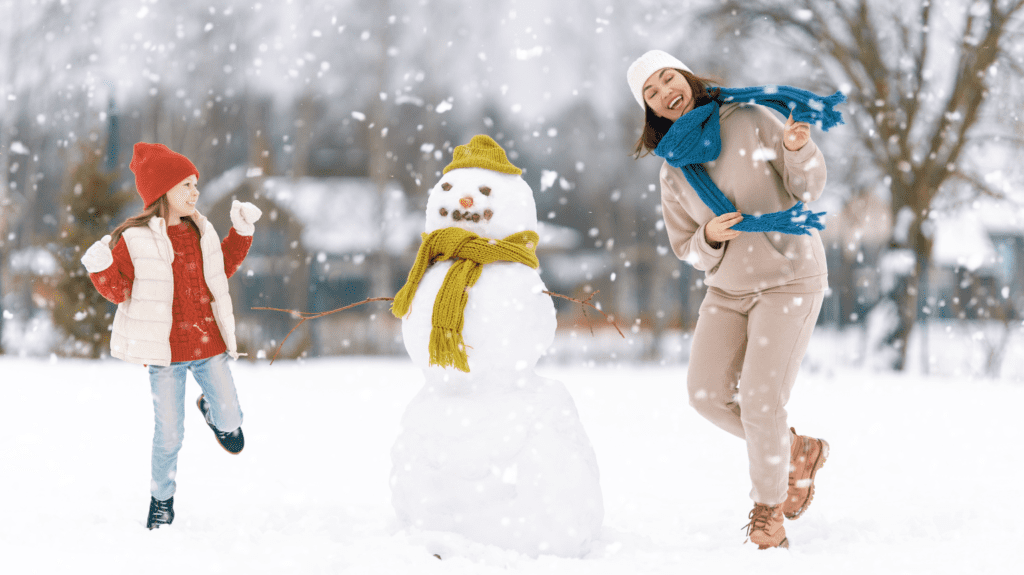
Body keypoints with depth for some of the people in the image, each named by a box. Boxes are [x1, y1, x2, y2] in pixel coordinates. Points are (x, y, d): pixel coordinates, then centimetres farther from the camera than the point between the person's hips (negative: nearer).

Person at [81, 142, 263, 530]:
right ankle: (161, 499, 25)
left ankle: (211, 409, 41)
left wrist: (241, 234, 16)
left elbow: (224, 268, 22)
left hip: (209, 345, 4)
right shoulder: (134, 240, -9)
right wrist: (101, 270, -24)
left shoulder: (201, 232, 7)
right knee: (169, 436, 2)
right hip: (166, 352, -4)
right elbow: (121, 291, -6)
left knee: (230, 423, 3)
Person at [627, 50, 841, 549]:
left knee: (760, 397, -16)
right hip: (728, 288, 5)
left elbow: (809, 186, -8)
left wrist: (797, 149, -30)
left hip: (789, 278, -5)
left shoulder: (750, 118, -6)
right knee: (707, 394, -6)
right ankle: (798, 453, 18)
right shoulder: (673, 170, 7)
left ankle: (768, 511, 2)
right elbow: (688, 248, 10)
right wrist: (710, 237, -14)